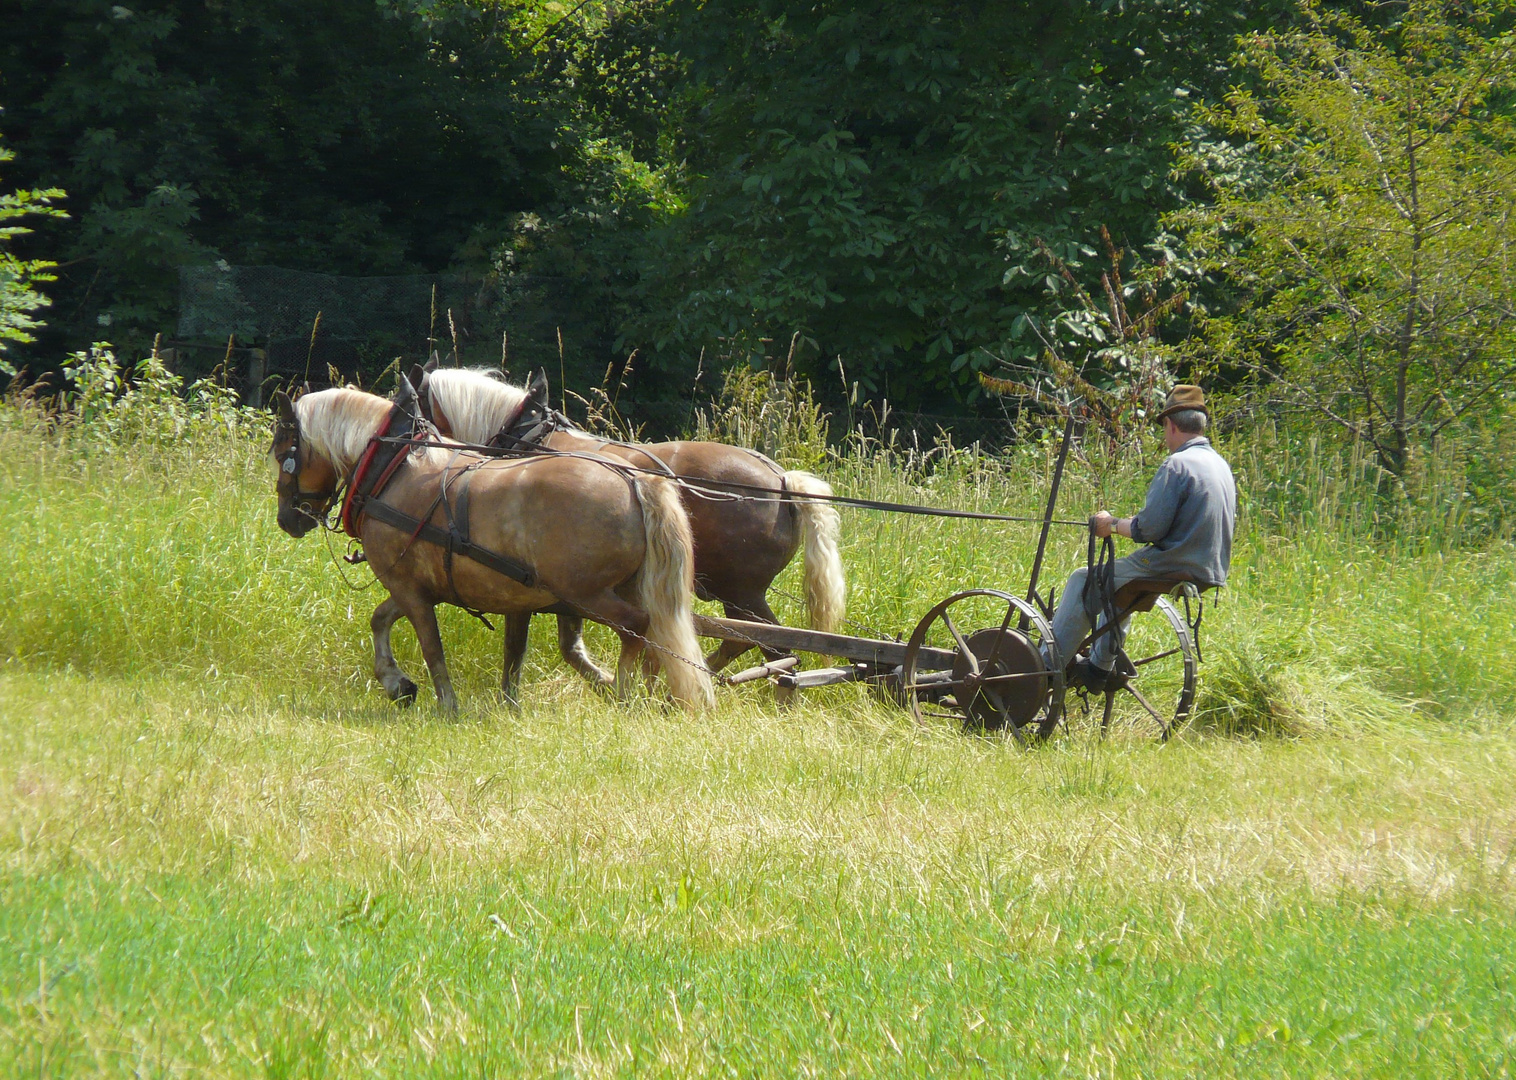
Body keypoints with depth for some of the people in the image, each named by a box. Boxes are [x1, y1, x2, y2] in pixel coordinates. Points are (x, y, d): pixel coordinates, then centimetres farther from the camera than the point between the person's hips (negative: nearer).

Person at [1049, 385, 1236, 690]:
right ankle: (1098, 668, 37)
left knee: (1082, 580, 6)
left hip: (1173, 570, -9)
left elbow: (1149, 530, -21)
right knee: (1116, 584, 33)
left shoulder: (1177, 465, -18)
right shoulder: (1221, 464, 10)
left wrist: (1113, 525, -2)